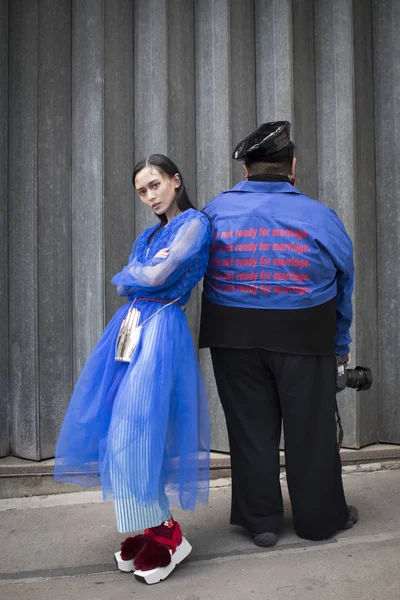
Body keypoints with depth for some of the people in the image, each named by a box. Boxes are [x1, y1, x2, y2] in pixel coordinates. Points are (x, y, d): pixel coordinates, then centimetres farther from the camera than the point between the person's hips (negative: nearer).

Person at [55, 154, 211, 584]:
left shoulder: (194, 223, -3)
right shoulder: (150, 235, 23)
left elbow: (158, 277, -12)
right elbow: (123, 285, 17)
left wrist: (135, 271, 7)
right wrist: (147, 269, -1)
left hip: (161, 330, -8)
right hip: (130, 327, 8)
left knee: (135, 431, -12)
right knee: (121, 432, 4)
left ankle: (162, 534, 3)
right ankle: (146, 530, 14)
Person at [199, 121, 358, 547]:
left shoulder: (216, 210, -1)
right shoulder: (319, 216, -5)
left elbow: (198, 268, 7)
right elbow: (344, 284, 3)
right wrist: (339, 342, 16)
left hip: (233, 336, 2)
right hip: (304, 337, -1)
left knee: (251, 427, 13)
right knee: (310, 427, 13)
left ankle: (261, 521, 25)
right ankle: (320, 517, 29)